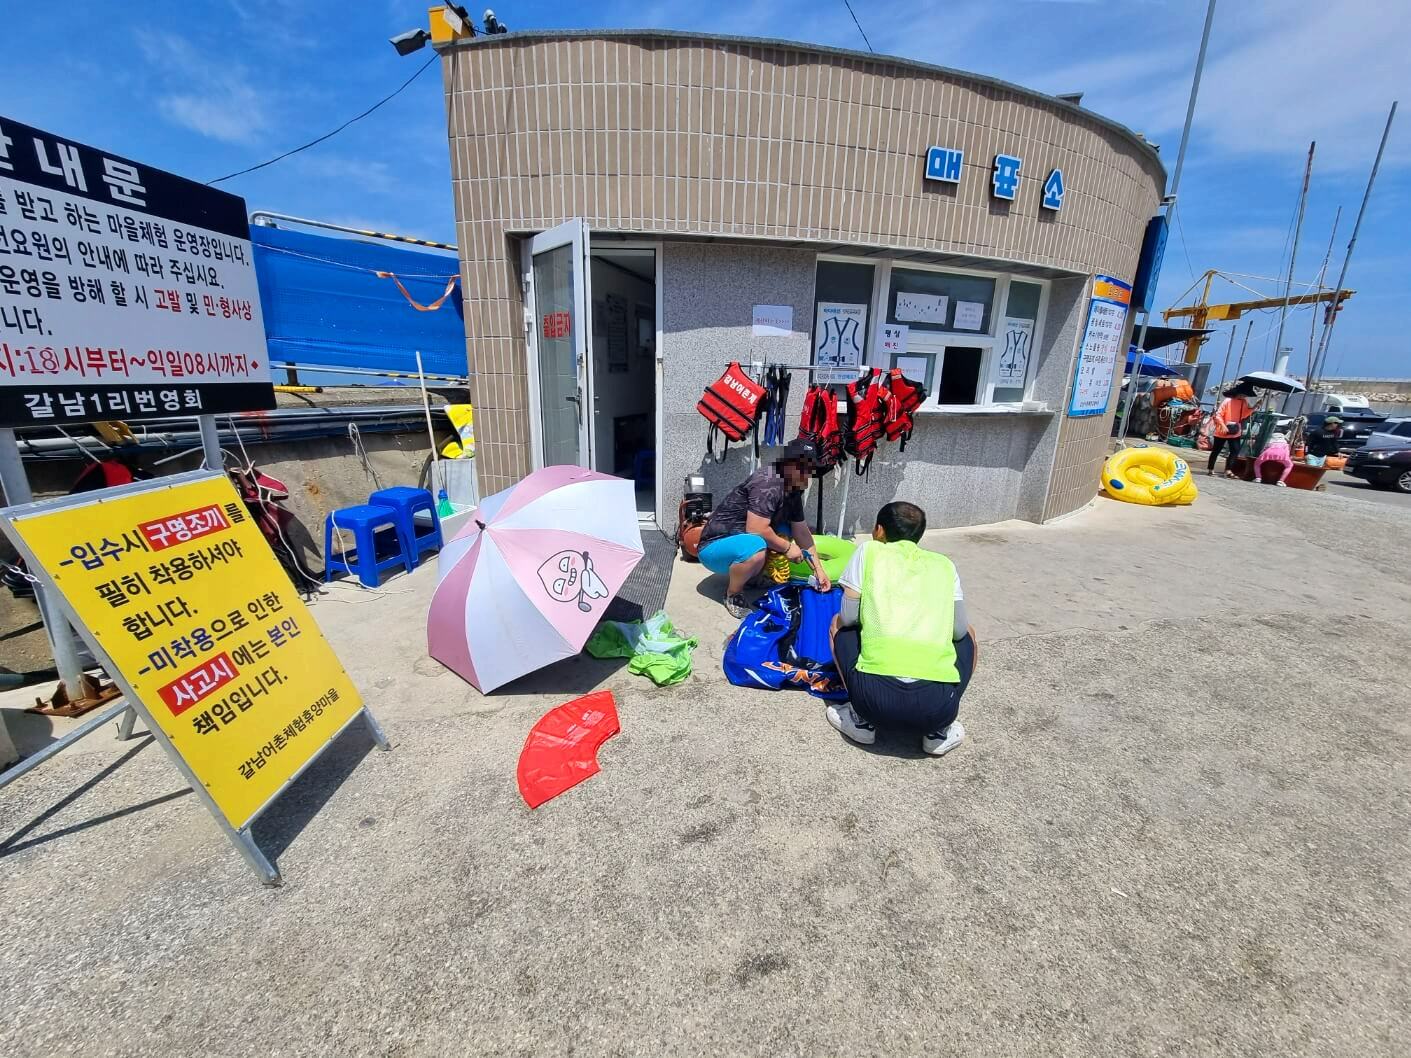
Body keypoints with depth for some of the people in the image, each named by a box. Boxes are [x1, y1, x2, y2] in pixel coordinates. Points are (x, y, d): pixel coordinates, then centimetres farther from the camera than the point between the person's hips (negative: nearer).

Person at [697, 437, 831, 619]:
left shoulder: (793, 490, 4)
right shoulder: (769, 481, -24)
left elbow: (801, 532, 8)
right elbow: (755, 529, -30)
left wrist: (819, 571, 4)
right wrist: (787, 547, -15)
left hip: (742, 539, 9)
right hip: (715, 546, -9)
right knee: (755, 547, -36)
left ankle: (751, 576, 10)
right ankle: (732, 595, -9)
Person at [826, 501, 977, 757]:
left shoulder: (869, 551, 11)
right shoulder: (944, 564, 17)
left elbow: (849, 617, 9)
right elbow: (958, 630, 15)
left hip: (875, 698, -2)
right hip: (938, 705, 2)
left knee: (839, 624, 27)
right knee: (968, 634, 33)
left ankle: (862, 720, 20)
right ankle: (939, 731, 23)